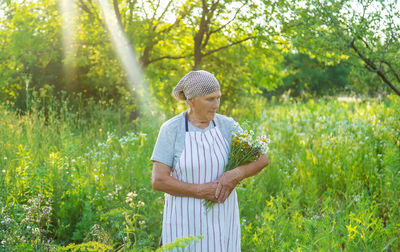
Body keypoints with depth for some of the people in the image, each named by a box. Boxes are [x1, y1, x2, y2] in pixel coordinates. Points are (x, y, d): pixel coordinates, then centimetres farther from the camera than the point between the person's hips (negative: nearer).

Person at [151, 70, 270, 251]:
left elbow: (262, 159, -4)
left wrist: (235, 175, -24)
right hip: (186, 218, -3)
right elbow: (158, 180, -16)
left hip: (221, 217, 3)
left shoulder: (226, 125, -3)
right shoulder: (171, 130, -12)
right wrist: (202, 191, -24)